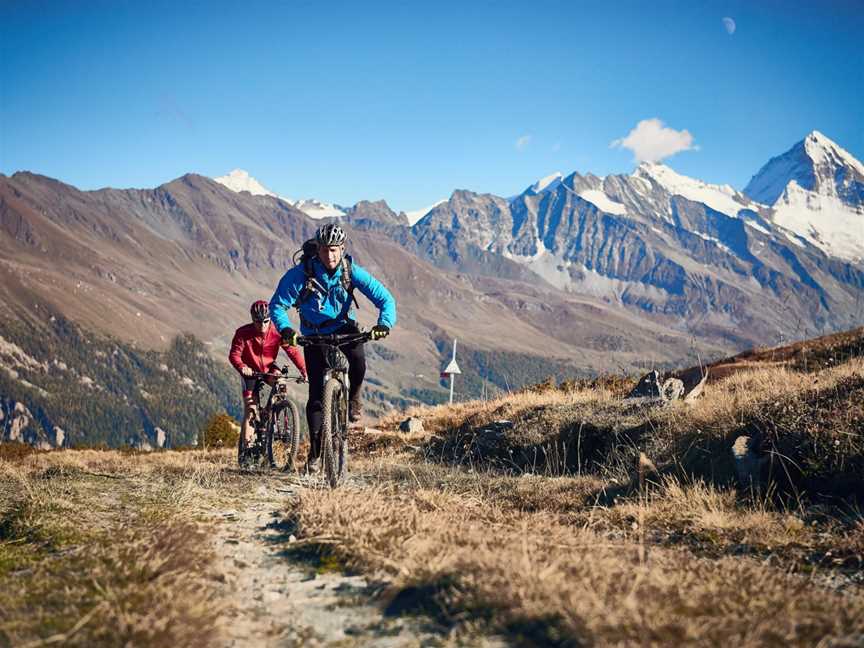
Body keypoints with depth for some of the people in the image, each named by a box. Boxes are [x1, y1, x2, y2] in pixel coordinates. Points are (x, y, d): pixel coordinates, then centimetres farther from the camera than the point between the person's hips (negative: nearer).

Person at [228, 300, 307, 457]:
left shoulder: (277, 332, -20)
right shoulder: (243, 333, -22)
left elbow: (293, 351, -21)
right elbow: (234, 355, -24)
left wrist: (304, 371, -33)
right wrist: (242, 367, -45)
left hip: (269, 369, 2)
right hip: (251, 372, -2)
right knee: (250, 408, -12)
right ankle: (248, 445, -5)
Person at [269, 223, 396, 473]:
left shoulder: (352, 272, -19)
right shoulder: (301, 273, -22)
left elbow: (385, 298, -19)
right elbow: (277, 304, -17)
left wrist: (385, 323, -38)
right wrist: (285, 328, -37)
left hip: (343, 328, 1)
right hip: (314, 335, 0)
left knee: (358, 358, -34)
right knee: (316, 396, -5)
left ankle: (353, 398, -4)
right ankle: (314, 451, 8)